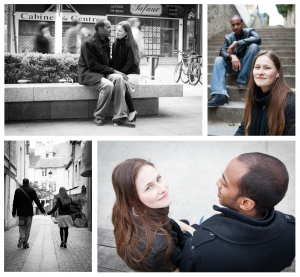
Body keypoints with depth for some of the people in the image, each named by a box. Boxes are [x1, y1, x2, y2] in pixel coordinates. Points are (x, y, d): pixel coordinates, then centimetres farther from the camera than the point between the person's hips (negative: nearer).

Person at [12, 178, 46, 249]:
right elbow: (37, 201, -2)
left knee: (21, 226, 10)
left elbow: (15, 202, 4)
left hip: (21, 212, 1)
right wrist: (42, 211, 3)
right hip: (29, 212, -1)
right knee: (28, 227, 5)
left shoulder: (18, 190, 4)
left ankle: (21, 238, -16)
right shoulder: (32, 190, -1)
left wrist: (14, 212, 10)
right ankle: (25, 243, 3)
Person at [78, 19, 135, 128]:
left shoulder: (105, 41, 12)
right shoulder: (89, 43, -14)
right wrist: (112, 71, -19)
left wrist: (115, 71, 0)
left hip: (103, 72, 7)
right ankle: (99, 117, -15)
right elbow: (92, 65, -18)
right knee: (108, 85, -34)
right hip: (88, 73, -7)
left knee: (119, 78, -23)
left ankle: (120, 117, -25)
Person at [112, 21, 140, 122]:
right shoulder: (115, 44, 14)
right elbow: (114, 61, 14)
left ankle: (132, 112, -17)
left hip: (132, 73, -5)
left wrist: (120, 73, -21)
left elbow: (130, 62, -11)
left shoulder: (131, 44, -5)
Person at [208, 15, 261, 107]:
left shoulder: (249, 31, 2)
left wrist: (236, 43, -25)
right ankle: (220, 95, -44)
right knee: (219, 59, -24)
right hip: (234, 66, 2)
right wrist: (232, 56, -31)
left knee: (254, 46, -27)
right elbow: (223, 51, -7)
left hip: (247, 66, -2)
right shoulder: (228, 37, 9)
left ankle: (242, 81, -24)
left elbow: (258, 39, -21)